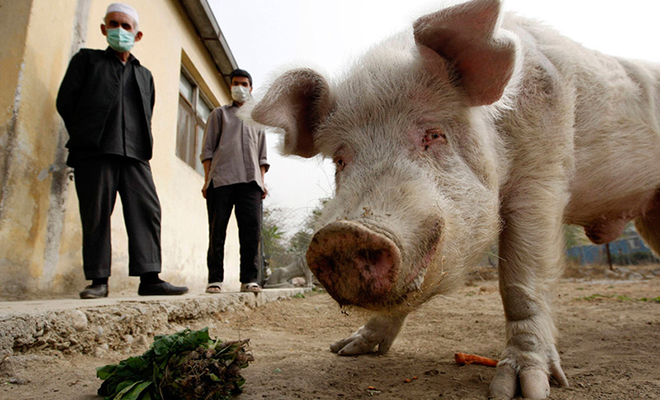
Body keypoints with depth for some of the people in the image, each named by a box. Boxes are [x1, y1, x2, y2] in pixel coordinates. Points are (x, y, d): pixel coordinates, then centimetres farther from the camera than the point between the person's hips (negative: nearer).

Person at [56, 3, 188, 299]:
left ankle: (150, 278, -10)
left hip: (134, 153, 2)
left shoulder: (144, 75, 26)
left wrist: (141, 144, 8)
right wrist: (85, 136, 6)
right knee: (96, 216, -4)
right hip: (94, 152, -2)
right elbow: (65, 101, 10)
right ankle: (98, 280, 3)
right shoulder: (87, 59, 18)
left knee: (147, 211, -9)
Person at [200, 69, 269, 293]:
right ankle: (215, 279, 0)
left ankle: (249, 279, -7)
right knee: (217, 230, -5)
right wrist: (207, 179, -1)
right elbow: (208, 149, 11)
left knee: (252, 229, -10)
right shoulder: (219, 114, 20)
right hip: (221, 178, -1)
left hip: (250, 180, 2)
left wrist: (262, 181, 9)